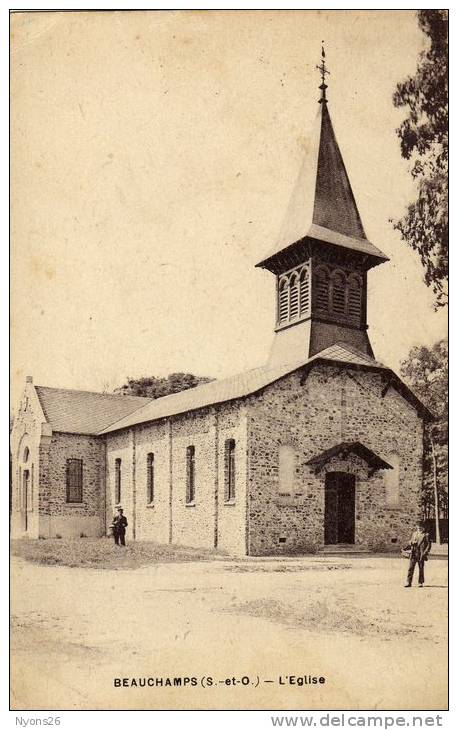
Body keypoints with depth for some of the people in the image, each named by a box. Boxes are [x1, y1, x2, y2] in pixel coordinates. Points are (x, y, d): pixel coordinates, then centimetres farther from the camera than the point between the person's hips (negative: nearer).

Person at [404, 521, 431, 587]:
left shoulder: (425, 535, -3)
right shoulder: (414, 533, 12)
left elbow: (429, 545, -4)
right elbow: (411, 541, 22)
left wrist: (425, 552, -12)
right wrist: (412, 542, 0)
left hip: (421, 554, -4)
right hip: (414, 553, 4)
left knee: (421, 568, 3)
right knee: (410, 567, -1)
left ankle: (420, 583, 15)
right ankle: (409, 582, 2)